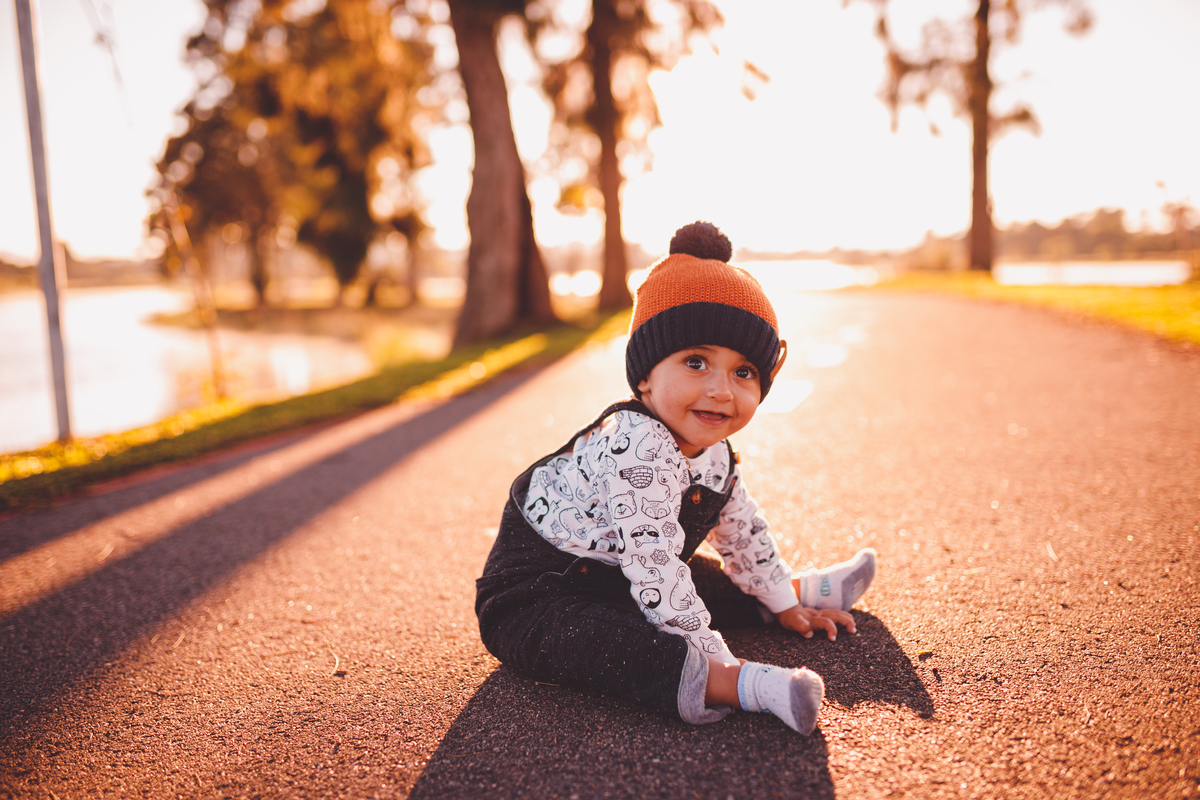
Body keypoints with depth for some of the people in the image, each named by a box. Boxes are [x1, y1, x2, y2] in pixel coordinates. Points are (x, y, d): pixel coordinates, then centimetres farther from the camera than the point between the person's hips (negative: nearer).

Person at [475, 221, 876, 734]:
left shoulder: (714, 453, 1)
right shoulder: (636, 450, -32)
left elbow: (741, 529, 17)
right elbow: (653, 562, -34)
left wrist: (783, 603, 23)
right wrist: (709, 655, -31)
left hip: (620, 577, 10)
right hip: (534, 596, -10)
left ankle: (806, 592, 33)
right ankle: (736, 684, -52)